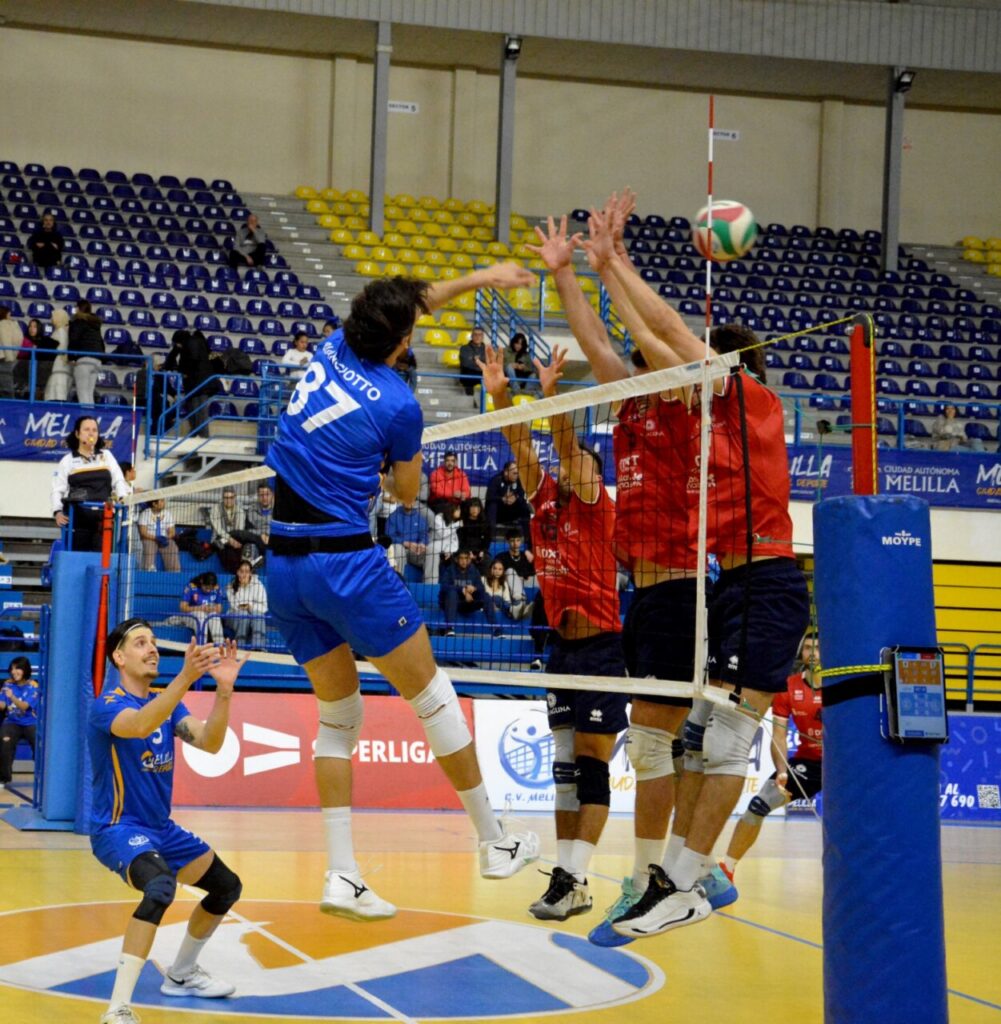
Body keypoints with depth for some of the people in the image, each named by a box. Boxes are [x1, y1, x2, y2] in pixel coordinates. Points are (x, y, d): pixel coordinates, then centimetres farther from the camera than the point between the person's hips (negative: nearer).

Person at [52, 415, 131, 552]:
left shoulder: (106, 456, 17)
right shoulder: (68, 460, 9)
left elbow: (118, 480, 9)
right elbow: (58, 490, 5)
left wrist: (123, 498, -11)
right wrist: (58, 512, -10)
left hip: (103, 519, 2)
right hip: (77, 519, -2)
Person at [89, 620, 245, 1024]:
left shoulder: (167, 701, 5)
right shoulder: (108, 704, -17)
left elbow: (209, 742, -9)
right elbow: (141, 725, -40)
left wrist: (223, 689, -25)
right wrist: (186, 677, -52)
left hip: (162, 828, 9)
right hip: (118, 828, -9)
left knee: (226, 886, 18)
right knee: (160, 885, -36)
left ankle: (180, 975, 37)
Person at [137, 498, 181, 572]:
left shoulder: (167, 514, 5)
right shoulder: (145, 514, -5)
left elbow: (172, 532, 5)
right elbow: (143, 532, -12)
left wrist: (166, 539, -17)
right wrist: (156, 538, -25)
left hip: (165, 540, 3)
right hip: (149, 539, -3)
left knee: (173, 548, -27)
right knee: (148, 547, -36)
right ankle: (147, 571, -35)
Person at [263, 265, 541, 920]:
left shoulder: (333, 348, 7)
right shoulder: (398, 405, -9)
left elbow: (410, 303, 27)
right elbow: (408, 492, 8)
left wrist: (479, 278, 33)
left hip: (285, 565, 7)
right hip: (346, 561, -7)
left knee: (339, 715, 15)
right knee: (434, 698, 7)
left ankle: (342, 876, 8)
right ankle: (494, 843, 16)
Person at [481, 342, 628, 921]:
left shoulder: (598, 505, -4)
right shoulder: (545, 500, 10)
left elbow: (568, 447, -19)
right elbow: (520, 445, 1)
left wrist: (552, 393, -31)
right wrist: (500, 393, -13)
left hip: (601, 646, -7)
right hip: (562, 645, 7)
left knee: (591, 766, -6)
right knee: (565, 766, 6)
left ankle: (574, 878, -9)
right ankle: (570, 877, 8)